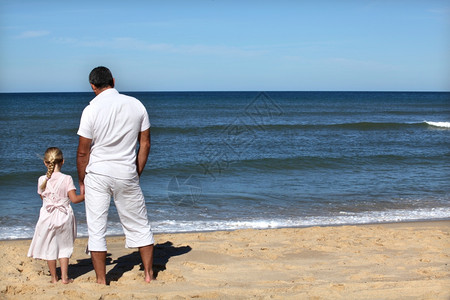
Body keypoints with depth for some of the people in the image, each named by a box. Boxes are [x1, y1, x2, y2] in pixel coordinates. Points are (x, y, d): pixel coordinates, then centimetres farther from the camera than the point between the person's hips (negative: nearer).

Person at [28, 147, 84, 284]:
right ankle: (64, 277, 9)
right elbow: (74, 199, -12)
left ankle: (54, 277, 16)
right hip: (64, 216, -1)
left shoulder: (42, 180, -4)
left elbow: (43, 197, 7)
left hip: (47, 216, 1)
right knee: (64, 247, 11)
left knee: (50, 247, 11)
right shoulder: (67, 179, -10)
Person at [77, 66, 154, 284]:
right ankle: (149, 275, 21)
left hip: (97, 174, -2)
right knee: (140, 226, 15)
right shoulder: (136, 105, 0)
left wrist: (82, 181, 6)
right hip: (126, 175, 3)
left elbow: (83, 152, -7)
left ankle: (101, 281, 10)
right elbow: (145, 144, 4)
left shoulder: (92, 109, -10)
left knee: (96, 230, 6)